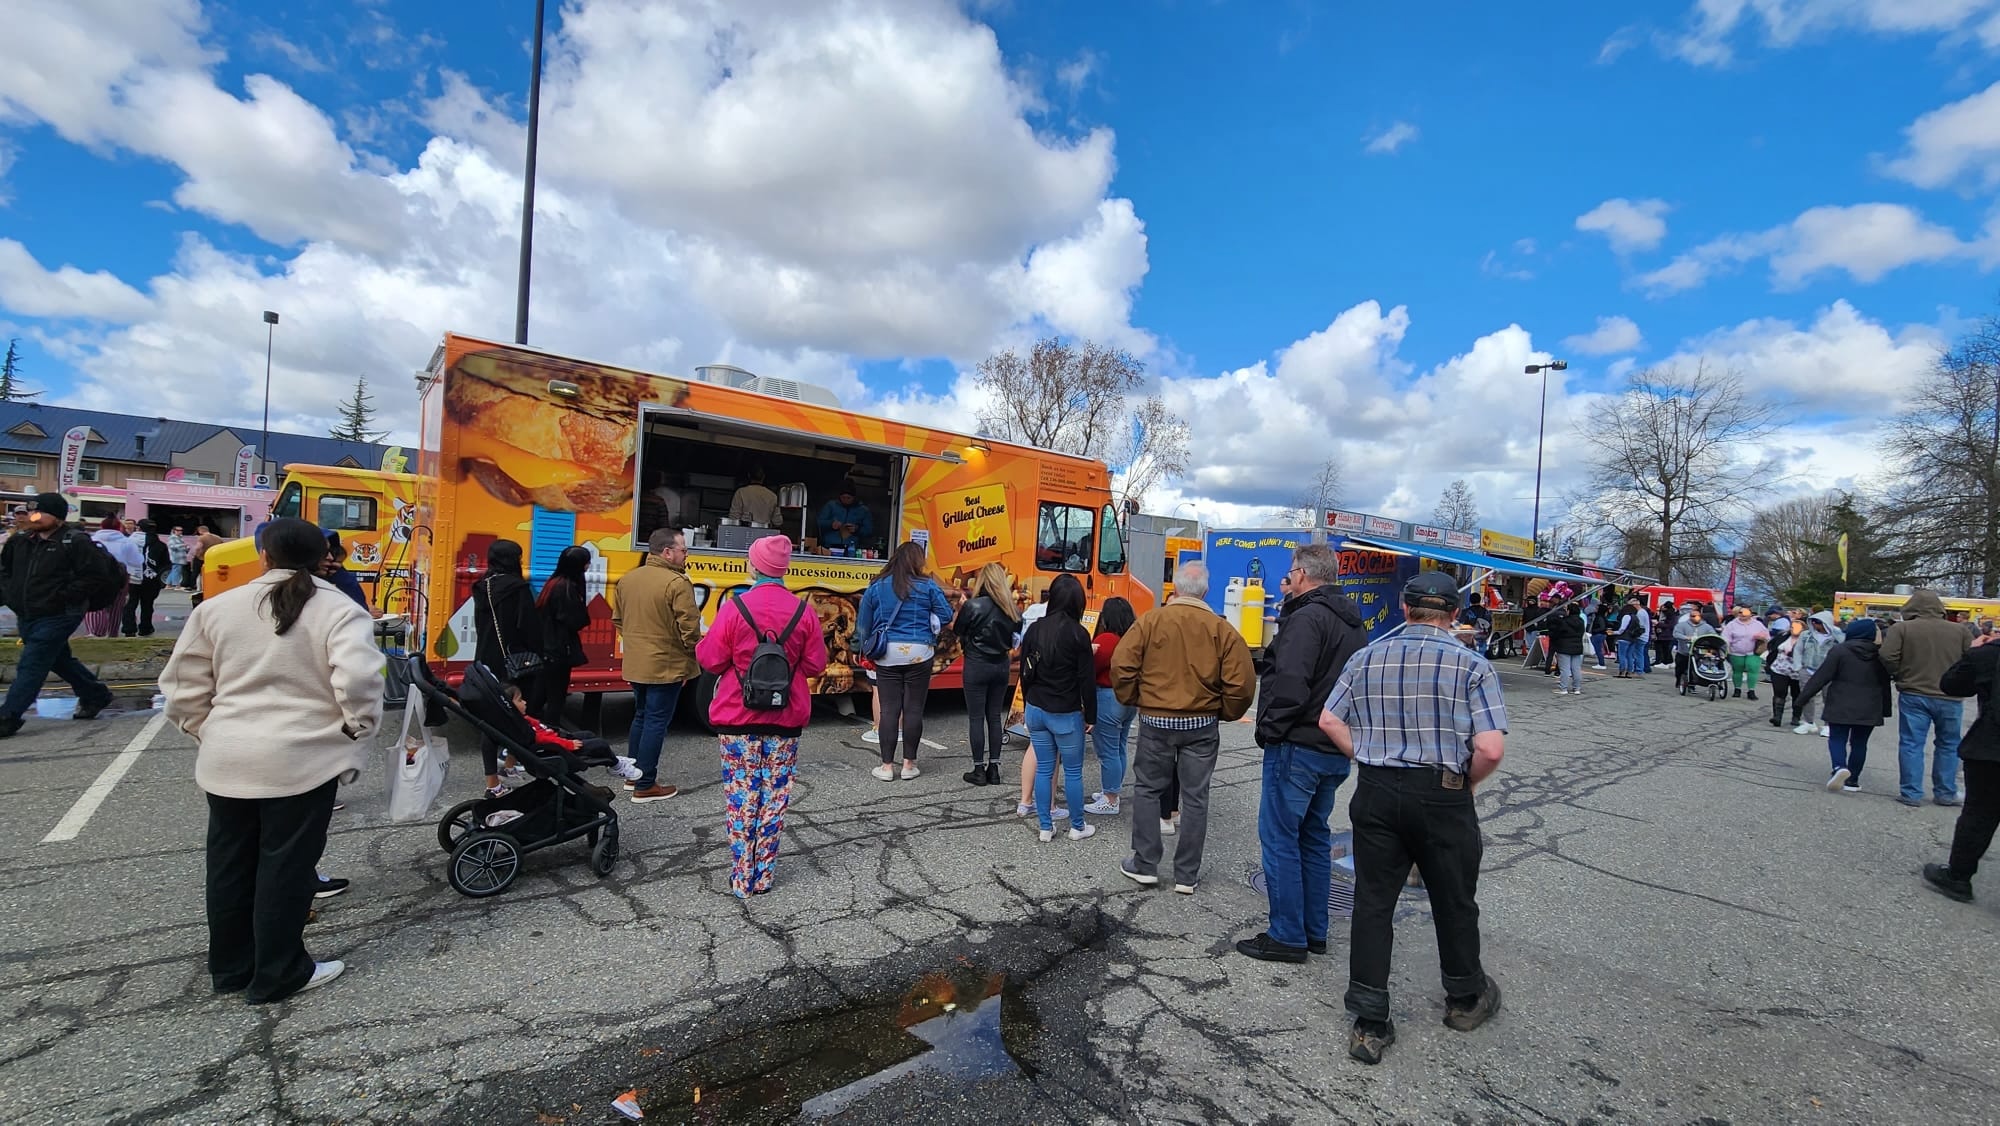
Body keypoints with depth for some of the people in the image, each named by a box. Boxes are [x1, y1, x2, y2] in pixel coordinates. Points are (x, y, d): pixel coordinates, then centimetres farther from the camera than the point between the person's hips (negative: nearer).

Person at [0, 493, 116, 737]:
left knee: (31, 666, -7)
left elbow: (89, 578, -18)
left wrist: (60, 598, -20)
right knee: (59, 660, 18)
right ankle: (95, 694, 33)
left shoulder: (75, 543, -14)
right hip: (26, 616, 8)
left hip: (56, 617, -8)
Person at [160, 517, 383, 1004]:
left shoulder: (217, 608, 4)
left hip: (225, 760, 5)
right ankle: (278, 974, 19)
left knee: (230, 865, 19)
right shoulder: (340, 611, -11)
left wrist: (208, 732, 22)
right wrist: (359, 732, -6)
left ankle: (230, 967, 34)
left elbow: (184, 687, 8)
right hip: (301, 761, -5)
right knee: (286, 867, 7)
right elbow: (358, 682, -23)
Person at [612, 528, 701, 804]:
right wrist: (690, 657, -4)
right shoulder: (677, 583, -18)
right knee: (656, 722, 0)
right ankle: (645, 786, 7)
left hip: (635, 664, 8)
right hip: (666, 666, -8)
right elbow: (689, 627, -19)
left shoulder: (627, 579, 7)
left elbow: (617, 619, 15)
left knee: (641, 717, 21)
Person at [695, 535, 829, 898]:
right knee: (775, 798, 11)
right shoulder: (803, 611, -5)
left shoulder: (734, 607, -11)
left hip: (738, 719, -1)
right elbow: (815, 665, 0)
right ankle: (765, 875, 20)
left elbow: (710, 660, -6)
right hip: (786, 721, 2)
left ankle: (742, 879, 16)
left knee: (741, 798, 9)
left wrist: (704, 642, 15)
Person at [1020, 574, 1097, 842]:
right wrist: (1090, 716, -1)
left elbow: (1024, 672, 8)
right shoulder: (1077, 634, -14)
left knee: (1043, 769, 12)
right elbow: (1087, 679, -12)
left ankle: (1046, 827, 20)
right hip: (1066, 714, -5)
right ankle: (1077, 827, 23)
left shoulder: (1034, 630, 0)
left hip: (1036, 710, 5)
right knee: (1073, 772, 10)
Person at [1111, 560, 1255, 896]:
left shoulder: (1151, 621, -8)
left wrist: (1132, 700, 7)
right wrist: (1225, 713, 9)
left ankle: (1144, 865, 20)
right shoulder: (1222, 629, -6)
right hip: (1202, 725, 1)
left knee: (1147, 790, 14)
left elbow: (1121, 666, -11)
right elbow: (1242, 682, -8)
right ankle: (1187, 875, 20)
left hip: (1155, 721, -1)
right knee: (1195, 797, 11)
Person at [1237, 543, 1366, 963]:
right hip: (1336, 750, 10)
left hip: (1298, 747, -9)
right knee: (1315, 837, 18)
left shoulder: (1308, 617, -17)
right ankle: (1315, 932, 28)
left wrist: (1269, 730, -15)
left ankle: (1287, 936, 10)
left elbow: (1290, 684, -27)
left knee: (1279, 837, 1)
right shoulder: (1354, 622, 13)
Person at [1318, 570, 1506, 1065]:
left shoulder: (1368, 658, 3)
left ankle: (1369, 1024, 14)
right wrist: (1467, 783, 4)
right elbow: (1490, 749, -14)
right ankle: (1465, 999, 43)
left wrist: (1370, 759, 9)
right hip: (1442, 796, -1)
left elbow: (1329, 721, 1)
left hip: (1376, 792, 2)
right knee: (1454, 903, 20)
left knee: (1372, 904, 8)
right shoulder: (1471, 664, -6)